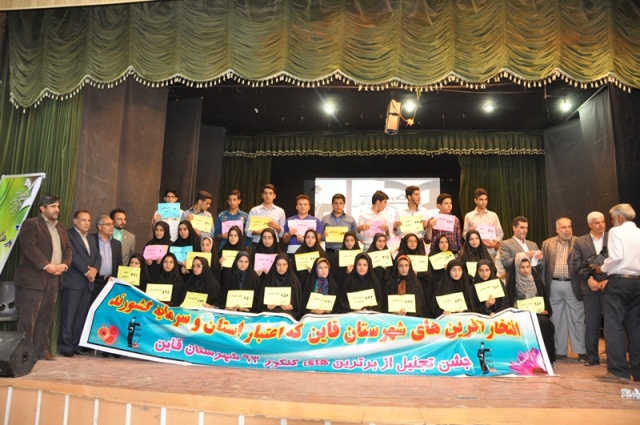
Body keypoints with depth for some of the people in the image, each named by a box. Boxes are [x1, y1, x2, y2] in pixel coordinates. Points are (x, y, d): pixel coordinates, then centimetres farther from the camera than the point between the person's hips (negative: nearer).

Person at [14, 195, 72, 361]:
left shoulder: (61, 228, 19)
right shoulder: (30, 224, -4)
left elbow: (67, 249, 15)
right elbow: (29, 248, -15)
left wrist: (65, 264, -4)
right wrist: (46, 265, -20)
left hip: (54, 279, 7)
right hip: (33, 277, -7)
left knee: (46, 317, 10)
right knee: (28, 317, -2)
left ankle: (42, 350, 16)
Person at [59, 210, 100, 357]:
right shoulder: (68, 235, -3)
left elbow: (97, 256, 15)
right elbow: (72, 255, -13)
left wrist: (95, 269, -5)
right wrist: (86, 271, -13)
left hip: (88, 282, 7)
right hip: (73, 281, -6)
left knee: (82, 315, 7)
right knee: (69, 315, -4)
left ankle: (76, 344, 12)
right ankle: (65, 346, 2)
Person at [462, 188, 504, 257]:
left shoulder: (493, 215, 10)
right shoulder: (469, 216, 6)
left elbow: (500, 234, 11)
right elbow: (464, 235, 7)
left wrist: (494, 243, -6)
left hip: (490, 251, 1)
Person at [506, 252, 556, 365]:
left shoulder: (536, 280, 12)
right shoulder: (512, 282, 1)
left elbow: (544, 298, 13)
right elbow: (510, 302, -3)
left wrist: (545, 311, -5)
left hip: (538, 313, 3)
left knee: (544, 322, -31)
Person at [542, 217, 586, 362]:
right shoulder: (547, 244, 8)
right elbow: (544, 265, 7)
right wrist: (544, 287, 2)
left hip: (573, 285, -2)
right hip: (554, 286, 3)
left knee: (577, 319, 3)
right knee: (557, 320, 9)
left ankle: (581, 351, 13)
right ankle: (560, 351, 18)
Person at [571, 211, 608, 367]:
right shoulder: (580, 242, 9)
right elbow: (576, 264, 2)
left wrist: (609, 280, -10)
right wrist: (589, 279, -9)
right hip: (590, 287, 1)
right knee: (591, 323, 3)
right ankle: (592, 356, 11)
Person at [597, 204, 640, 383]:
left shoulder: (616, 231, -4)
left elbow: (616, 256, -16)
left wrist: (603, 269, -1)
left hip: (619, 281, -6)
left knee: (614, 325, -5)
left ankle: (618, 370, -7)